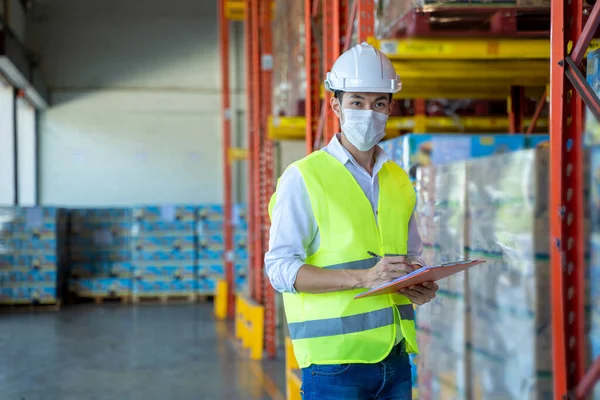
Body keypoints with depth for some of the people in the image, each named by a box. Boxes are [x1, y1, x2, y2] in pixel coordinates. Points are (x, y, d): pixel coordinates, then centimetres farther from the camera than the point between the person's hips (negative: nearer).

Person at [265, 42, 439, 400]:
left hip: (395, 356, 6)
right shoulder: (303, 178, -4)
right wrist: (363, 278, -22)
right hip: (335, 360, -5)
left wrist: (422, 289, -1)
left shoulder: (399, 182, 14)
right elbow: (280, 268, -12)